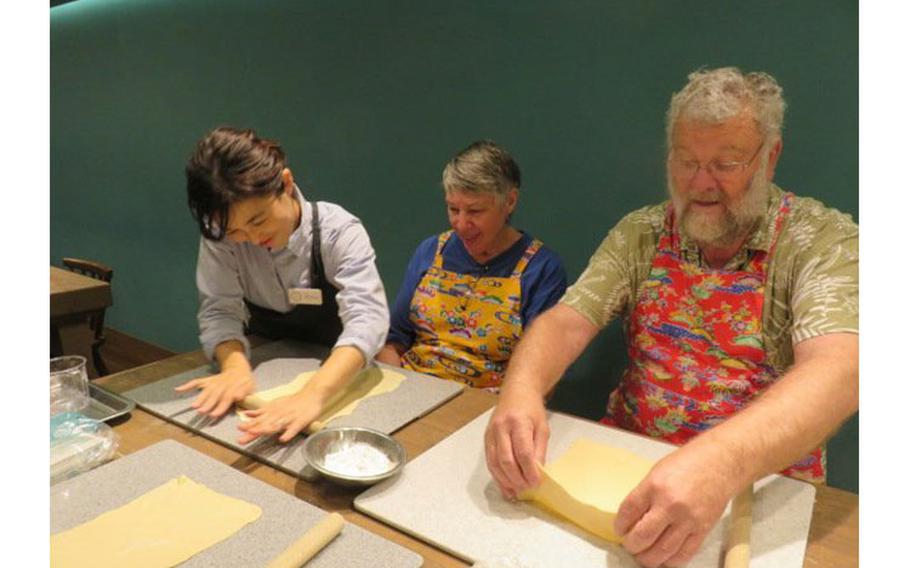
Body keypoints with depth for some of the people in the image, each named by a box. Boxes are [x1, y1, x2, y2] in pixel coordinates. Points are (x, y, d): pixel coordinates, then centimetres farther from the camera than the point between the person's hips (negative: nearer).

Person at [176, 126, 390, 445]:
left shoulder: (339, 231, -23)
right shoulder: (220, 235, -12)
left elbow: (366, 316, -34)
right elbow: (219, 310, -15)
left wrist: (313, 394, -51)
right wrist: (235, 367, -37)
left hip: (336, 375, -2)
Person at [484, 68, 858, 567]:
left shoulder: (822, 239, -9)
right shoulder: (641, 233, 1)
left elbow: (839, 371, -25)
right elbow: (565, 322, -8)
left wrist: (721, 461, -43)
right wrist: (519, 391, -31)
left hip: (763, 478, -2)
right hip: (628, 459, 3)